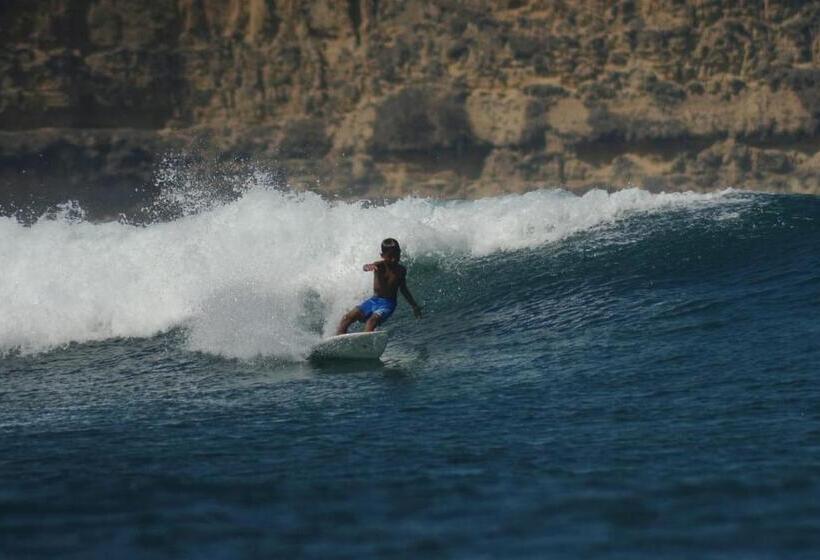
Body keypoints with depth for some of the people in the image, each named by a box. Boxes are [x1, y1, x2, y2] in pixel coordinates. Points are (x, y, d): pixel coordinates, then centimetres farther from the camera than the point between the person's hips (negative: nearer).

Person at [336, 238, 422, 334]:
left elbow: (403, 289, 19)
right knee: (347, 318, -13)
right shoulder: (380, 266, -6)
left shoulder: (401, 271, 1)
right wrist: (368, 267, -55)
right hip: (373, 300, 2)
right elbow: (365, 267, -29)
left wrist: (414, 306, 24)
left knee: (372, 321, -30)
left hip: (387, 304, -1)